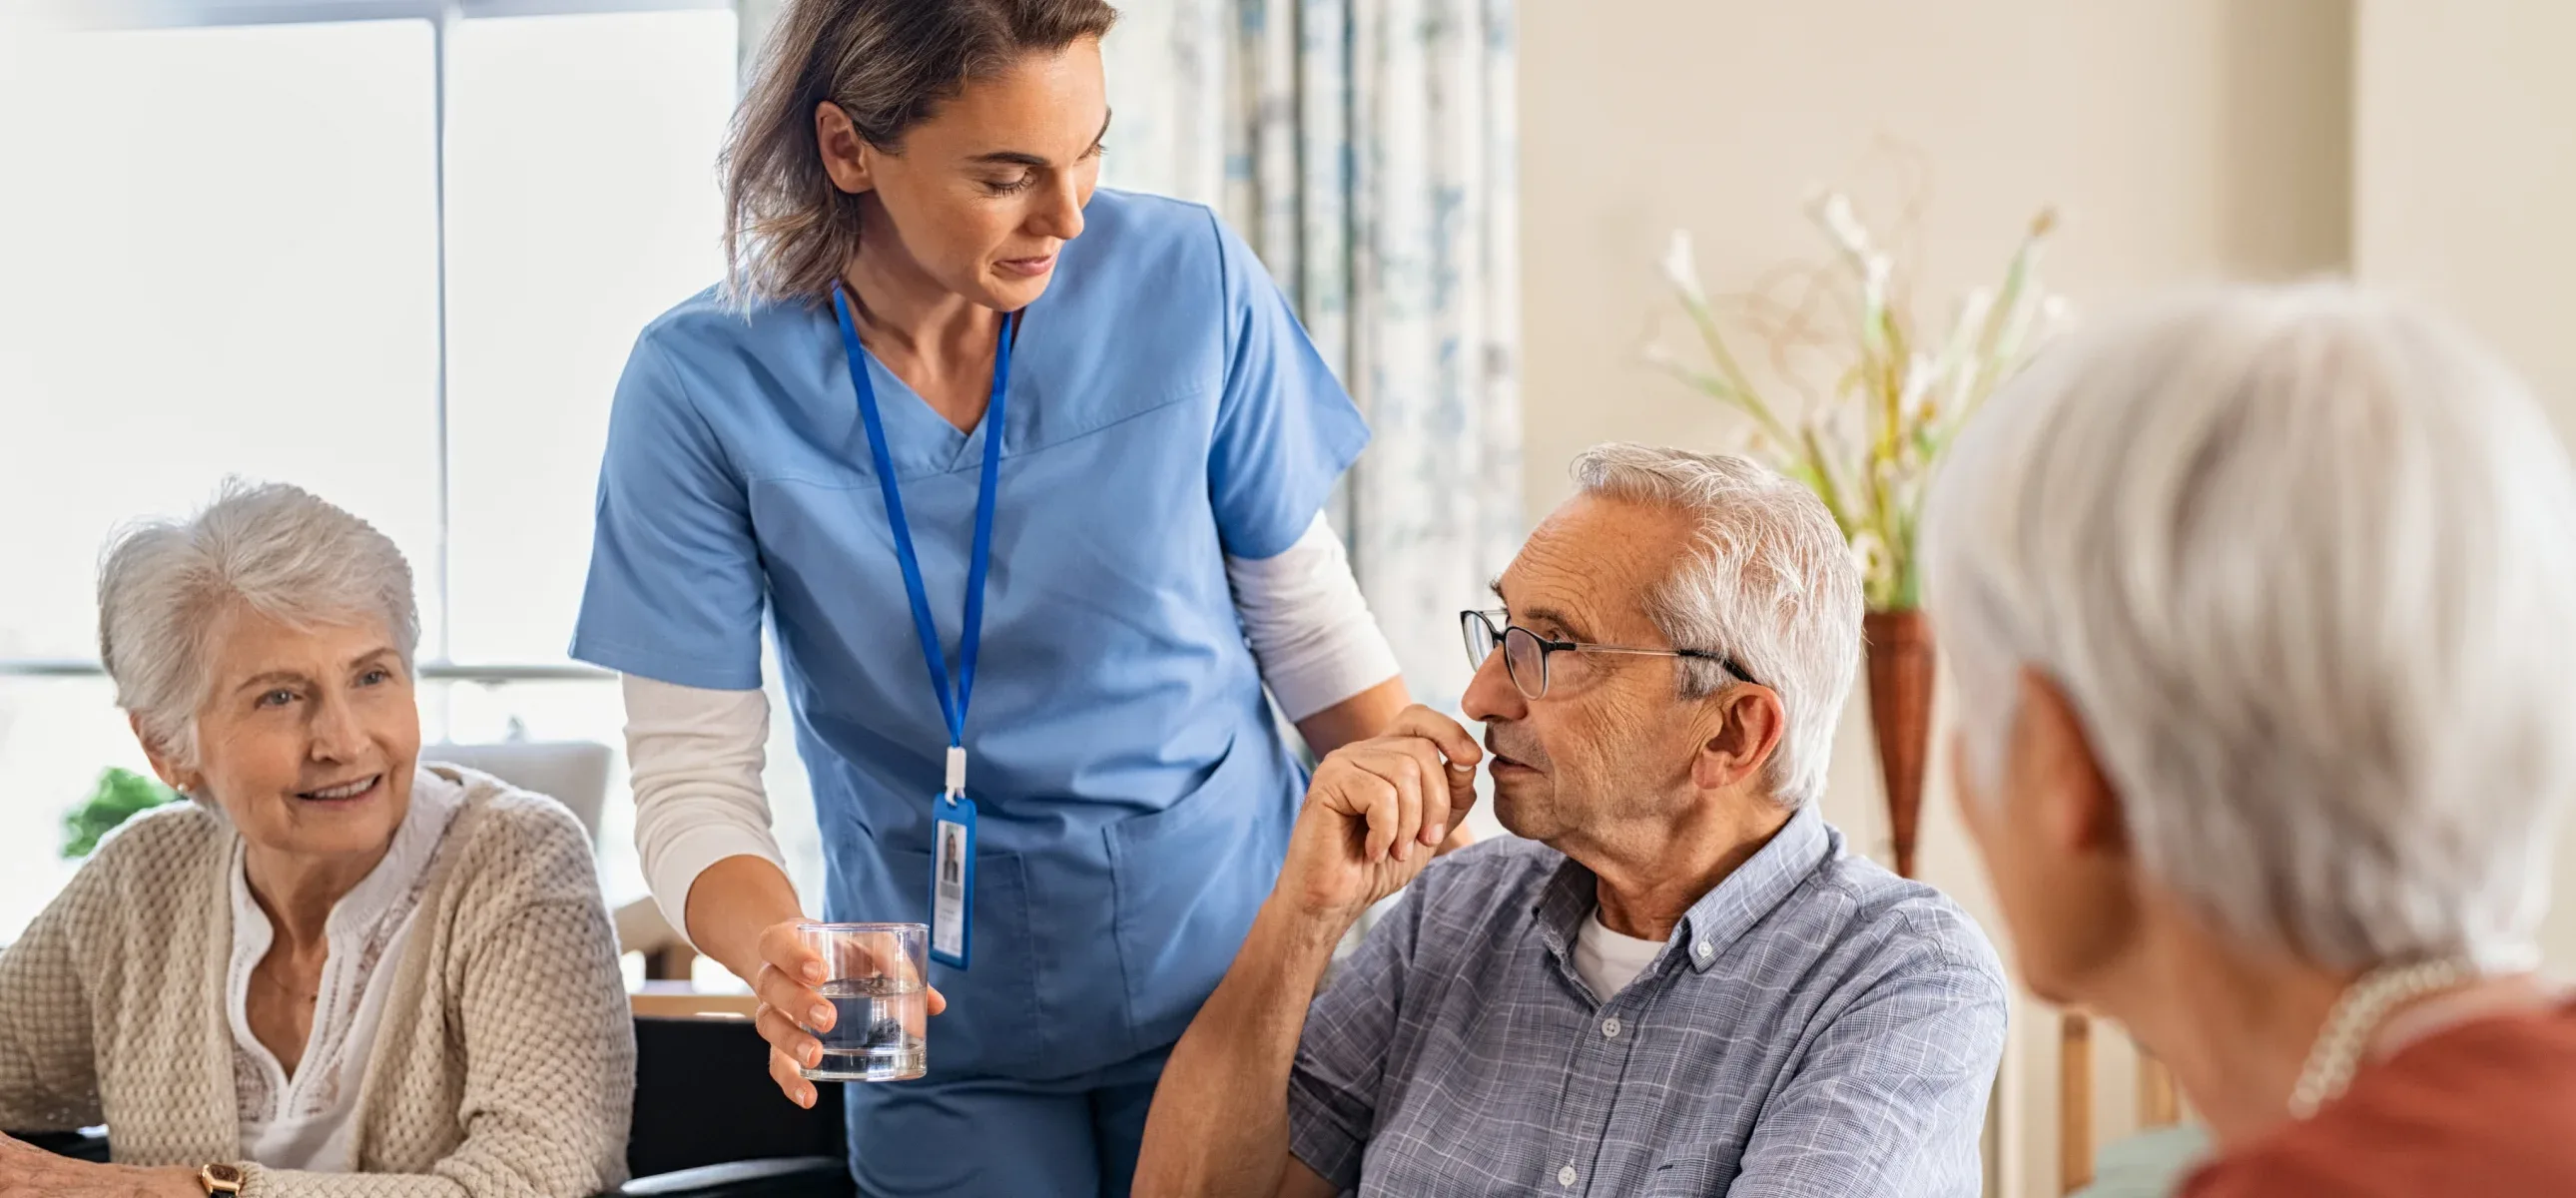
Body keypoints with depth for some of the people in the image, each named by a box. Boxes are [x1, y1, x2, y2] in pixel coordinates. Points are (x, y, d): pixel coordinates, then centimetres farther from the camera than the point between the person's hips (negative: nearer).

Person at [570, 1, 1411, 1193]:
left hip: (1230, 970, 1)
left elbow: (1309, 626, 0)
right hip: (952, 1040, -1)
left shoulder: (1189, 280, -11)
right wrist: (777, 955, -35)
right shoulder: (704, 385, -16)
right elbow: (688, 770, -14)